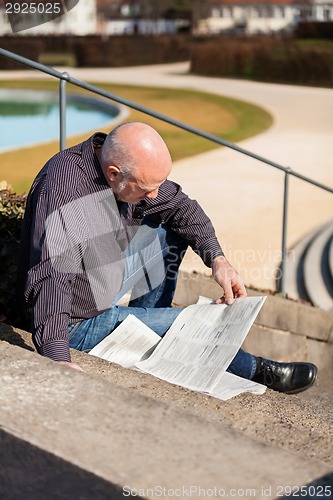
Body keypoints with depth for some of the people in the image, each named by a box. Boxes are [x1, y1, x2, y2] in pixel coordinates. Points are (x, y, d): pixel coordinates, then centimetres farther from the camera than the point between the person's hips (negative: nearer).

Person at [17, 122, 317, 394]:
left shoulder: (129, 168, -11)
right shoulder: (61, 192, -35)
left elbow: (178, 204, 2)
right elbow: (51, 279, -43)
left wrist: (218, 259, -11)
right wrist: (57, 357, -53)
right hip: (80, 321, -8)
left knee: (171, 229, 5)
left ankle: (148, 318, 15)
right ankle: (254, 371, 20)